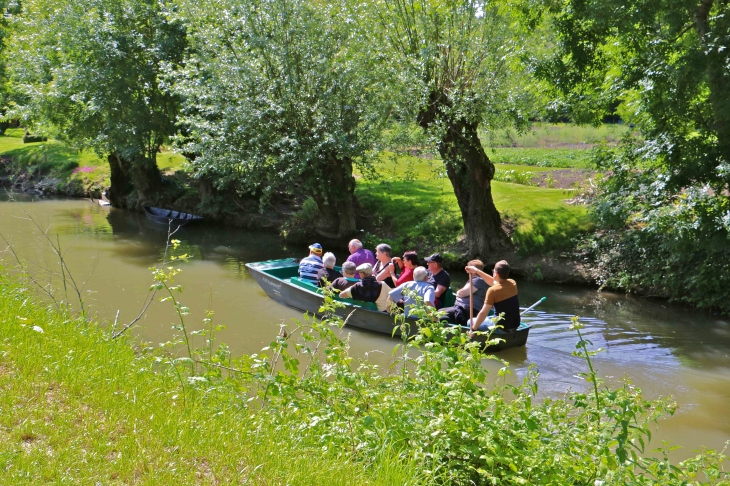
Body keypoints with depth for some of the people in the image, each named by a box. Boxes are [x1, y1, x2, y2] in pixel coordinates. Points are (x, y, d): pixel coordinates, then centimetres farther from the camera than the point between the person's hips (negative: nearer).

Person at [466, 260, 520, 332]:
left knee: (470, 323, 11)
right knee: (489, 318, 34)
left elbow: (483, 313, -18)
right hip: (515, 324, 7)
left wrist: (473, 328, -6)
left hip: (501, 327, -7)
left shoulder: (493, 290, -19)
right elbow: (493, 282, 19)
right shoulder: (513, 283, 1)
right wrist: (477, 271, 17)